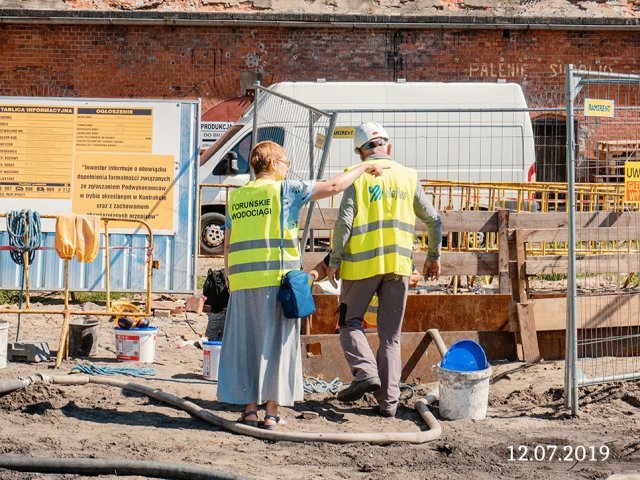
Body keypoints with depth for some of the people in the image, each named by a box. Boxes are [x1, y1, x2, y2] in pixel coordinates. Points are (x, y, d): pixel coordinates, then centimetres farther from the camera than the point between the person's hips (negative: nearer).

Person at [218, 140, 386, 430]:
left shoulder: (236, 198, 14)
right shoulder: (285, 190, 0)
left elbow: (228, 247, 14)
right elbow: (334, 186, -2)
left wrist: (229, 280, 20)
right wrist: (364, 168, 10)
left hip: (243, 285, 4)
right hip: (276, 279, -4)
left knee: (246, 344, 9)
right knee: (276, 344, 2)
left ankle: (250, 410, 9)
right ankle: (272, 414, 3)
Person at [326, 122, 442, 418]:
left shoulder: (358, 177, -3)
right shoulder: (407, 176, 8)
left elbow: (344, 222, -11)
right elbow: (433, 219, 11)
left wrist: (334, 261, -2)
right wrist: (434, 256, 23)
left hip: (362, 263, -3)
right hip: (399, 264, 3)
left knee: (350, 322, 13)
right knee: (390, 334, 9)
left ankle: (365, 372, -9)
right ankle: (388, 399, 6)